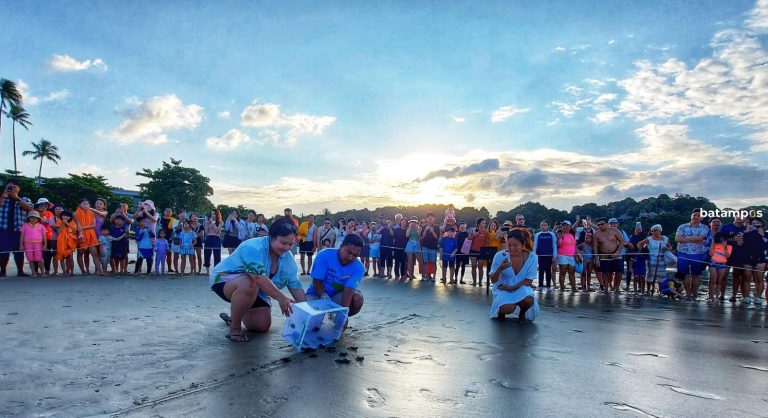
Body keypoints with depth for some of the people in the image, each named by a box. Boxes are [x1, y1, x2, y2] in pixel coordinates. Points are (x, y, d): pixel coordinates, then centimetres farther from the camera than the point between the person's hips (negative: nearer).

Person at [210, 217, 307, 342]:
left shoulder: (289, 259, -10)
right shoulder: (254, 248, -31)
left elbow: (296, 287, -8)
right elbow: (259, 278, -39)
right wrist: (281, 298, -40)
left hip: (256, 291, 7)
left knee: (263, 326, -2)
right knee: (249, 285, -39)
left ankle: (235, 315, 30)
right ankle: (234, 328, -15)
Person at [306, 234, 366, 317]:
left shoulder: (358, 268, -16)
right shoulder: (324, 255, -18)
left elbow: (349, 289, -29)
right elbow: (317, 282, -17)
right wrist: (324, 296, -34)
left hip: (338, 296, 1)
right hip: (317, 294, -1)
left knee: (358, 298, -27)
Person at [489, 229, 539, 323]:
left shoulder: (532, 257, -12)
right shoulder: (500, 256, -16)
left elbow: (528, 281, -7)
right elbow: (493, 280, -13)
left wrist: (512, 287, -21)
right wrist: (500, 269, -34)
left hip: (521, 288, 1)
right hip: (503, 289, -1)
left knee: (528, 300, -33)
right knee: (508, 308, -31)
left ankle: (522, 314, 4)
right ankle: (501, 312, 10)